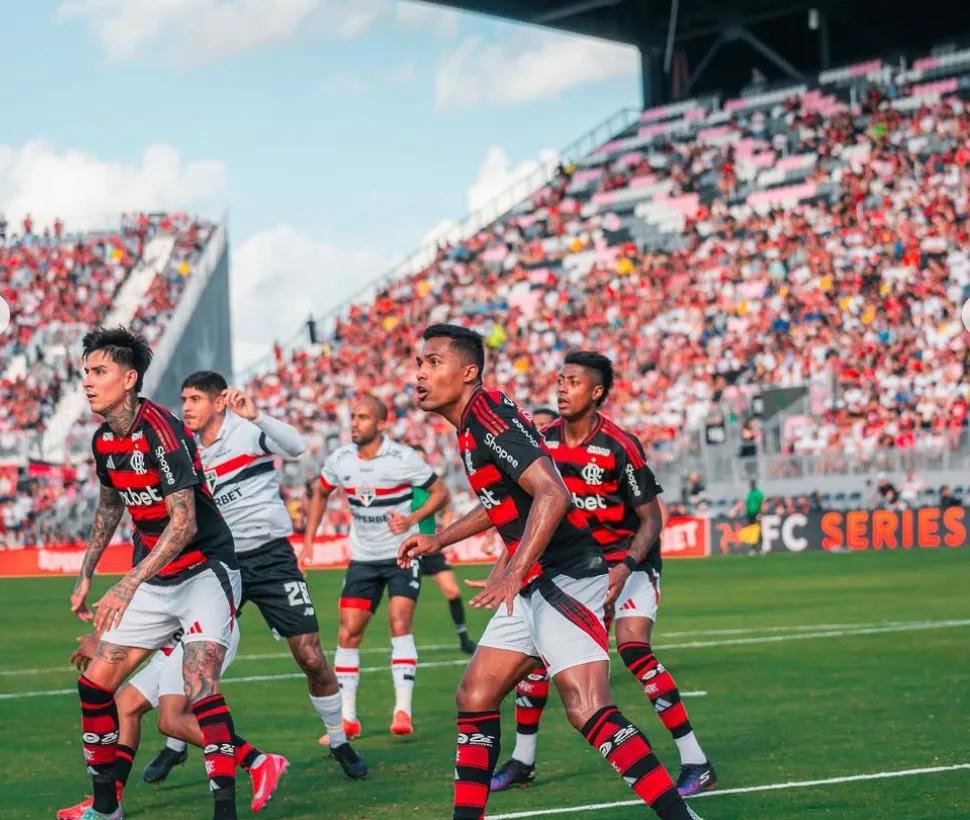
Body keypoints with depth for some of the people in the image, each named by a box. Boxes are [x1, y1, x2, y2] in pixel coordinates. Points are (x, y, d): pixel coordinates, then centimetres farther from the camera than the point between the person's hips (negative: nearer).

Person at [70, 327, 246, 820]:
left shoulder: (161, 431, -23)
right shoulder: (104, 440, 2)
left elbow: (184, 522, -30)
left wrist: (129, 585, -35)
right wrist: (86, 575, 21)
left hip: (205, 571, -8)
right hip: (153, 580, 8)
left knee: (200, 687, -25)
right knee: (95, 684, 4)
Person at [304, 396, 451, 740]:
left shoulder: (403, 459, -16)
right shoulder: (340, 460, -3)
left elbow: (440, 492, -7)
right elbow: (321, 492, 17)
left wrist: (412, 520, -22)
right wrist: (309, 538, 10)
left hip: (402, 554, -4)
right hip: (363, 558, 4)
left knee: (400, 624, -19)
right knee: (348, 633, 0)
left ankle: (402, 710, -16)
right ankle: (347, 718, 9)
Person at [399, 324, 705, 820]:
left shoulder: (490, 416, -14)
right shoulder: (471, 426, 15)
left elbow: (553, 496, -26)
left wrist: (514, 571, -33)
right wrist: (438, 541, 34)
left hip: (565, 577, -11)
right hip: (534, 587, 11)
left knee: (587, 709, -21)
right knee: (474, 698, 11)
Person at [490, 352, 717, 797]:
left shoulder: (620, 446, -21)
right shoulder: (543, 441, -5)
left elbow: (651, 520, -17)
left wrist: (624, 568, -31)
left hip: (629, 562, -6)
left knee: (633, 647, -23)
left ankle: (696, 763, -15)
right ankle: (521, 761, 18)